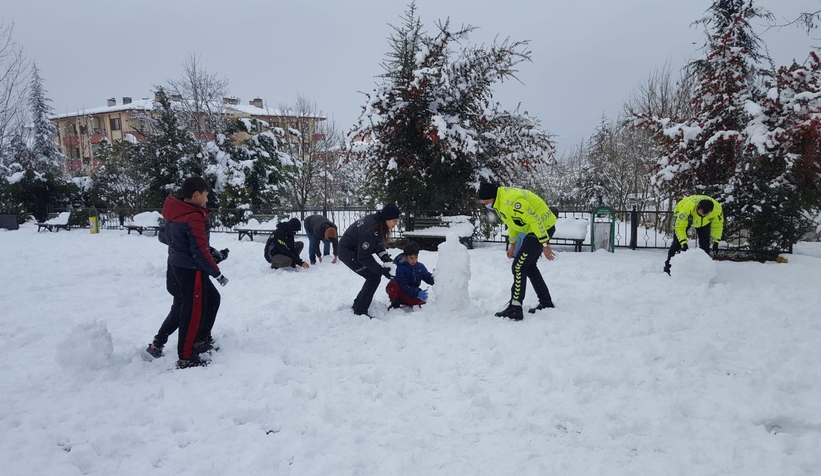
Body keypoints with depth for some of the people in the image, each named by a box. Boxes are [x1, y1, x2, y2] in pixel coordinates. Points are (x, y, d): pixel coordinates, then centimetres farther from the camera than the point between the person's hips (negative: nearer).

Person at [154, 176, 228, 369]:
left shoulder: (176, 213, 6)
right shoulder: (194, 218, -22)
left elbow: (168, 238, 16)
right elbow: (200, 251, -23)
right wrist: (217, 273, -14)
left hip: (178, 266, 10)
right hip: (191, 270, -10)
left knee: (212, 299, 22)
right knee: (193, 312, -2)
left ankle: (199, 340, 29)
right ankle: (186, 357, 6)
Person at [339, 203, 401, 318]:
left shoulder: (378, 222, -7)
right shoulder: (370, 229, -34)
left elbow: (377, 244, 7)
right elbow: (364, 257, -28)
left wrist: (386, 258, -8)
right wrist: (382, 270, -26)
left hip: (356, 249, 9)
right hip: (348, 252, -9)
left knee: (374, 275, 10)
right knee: (374, 277, -11)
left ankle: (358, 304, 25)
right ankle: (360, 311, -2)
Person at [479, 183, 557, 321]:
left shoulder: (511, 200, -28)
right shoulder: (499, 202, 4)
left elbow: (534, 219, -27)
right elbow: (513, 220, 17)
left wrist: (544, 244, -24)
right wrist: (513, 244, 17)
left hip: (543, 227, -10)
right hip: (532, 228, 10)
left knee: (519, 266, -10)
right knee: (529, 266, 16)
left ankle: (515, 309, -7)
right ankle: (546, 303, 26)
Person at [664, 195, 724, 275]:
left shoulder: (717, 209, -36)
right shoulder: (687, 207, -46)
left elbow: (717, 225, -17)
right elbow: (680, 226, -37)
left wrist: (715, 242, -21)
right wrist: (684, 243, -45)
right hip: (683, 216, -2)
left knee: (705, 243, -6)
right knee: (678, 241, -10)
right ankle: (668, 267, -1)